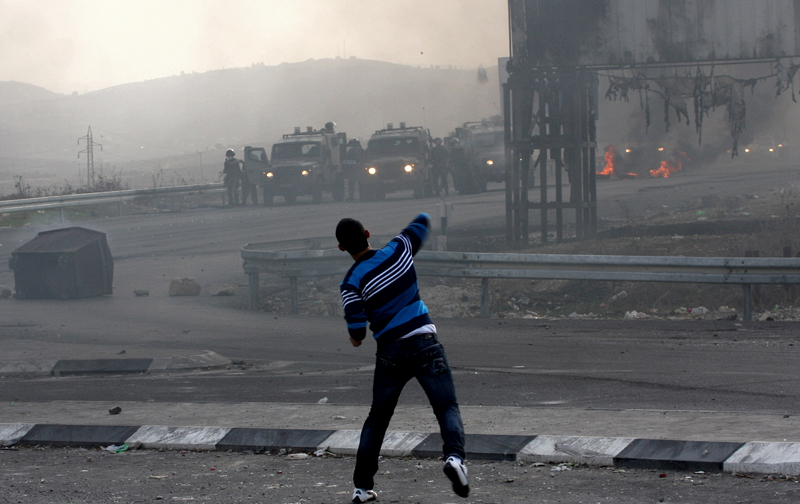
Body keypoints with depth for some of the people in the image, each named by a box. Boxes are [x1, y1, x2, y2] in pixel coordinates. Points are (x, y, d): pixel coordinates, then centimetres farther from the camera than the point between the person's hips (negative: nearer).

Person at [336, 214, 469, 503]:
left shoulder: (351, 283, -6)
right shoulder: (398, 250, 0)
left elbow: (357, 330, -12)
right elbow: (422, 224, 19)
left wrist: (356, 338, 11)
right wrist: (424, 220, 42)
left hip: (390, 352, 0)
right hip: (425, 343, 0)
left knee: (377, 419, 14)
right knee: (447, 408, -1)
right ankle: (454, 455, -29)